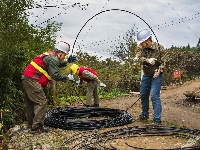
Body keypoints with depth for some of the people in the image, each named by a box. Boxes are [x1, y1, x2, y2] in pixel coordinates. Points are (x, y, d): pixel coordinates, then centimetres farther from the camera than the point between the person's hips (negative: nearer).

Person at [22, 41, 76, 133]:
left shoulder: (50, 56, 15)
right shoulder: (52, 59, -15)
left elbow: (56, 65, 27)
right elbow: (56, 75, -21)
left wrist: (67, 61, 17)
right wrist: (67, 78, -8)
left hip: (27, 79, 11)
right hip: (32, 80, -11)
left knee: (30, 103, 16)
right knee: (42, 102, -10)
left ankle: (30, 125, 27)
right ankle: (36, 127, -10)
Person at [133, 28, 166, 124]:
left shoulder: (159, 48, -17)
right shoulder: (141, 48, -6)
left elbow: (163, 62, -9)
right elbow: (137, 58, -20)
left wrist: (158, 71, -24)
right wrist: (147, 60, -36)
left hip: (156, 75, -5)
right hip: (146, 75, 6)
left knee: (154, 96, -14)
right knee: (143, 95, 13)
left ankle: (157, 120, -7)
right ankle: (144, 115, 32)